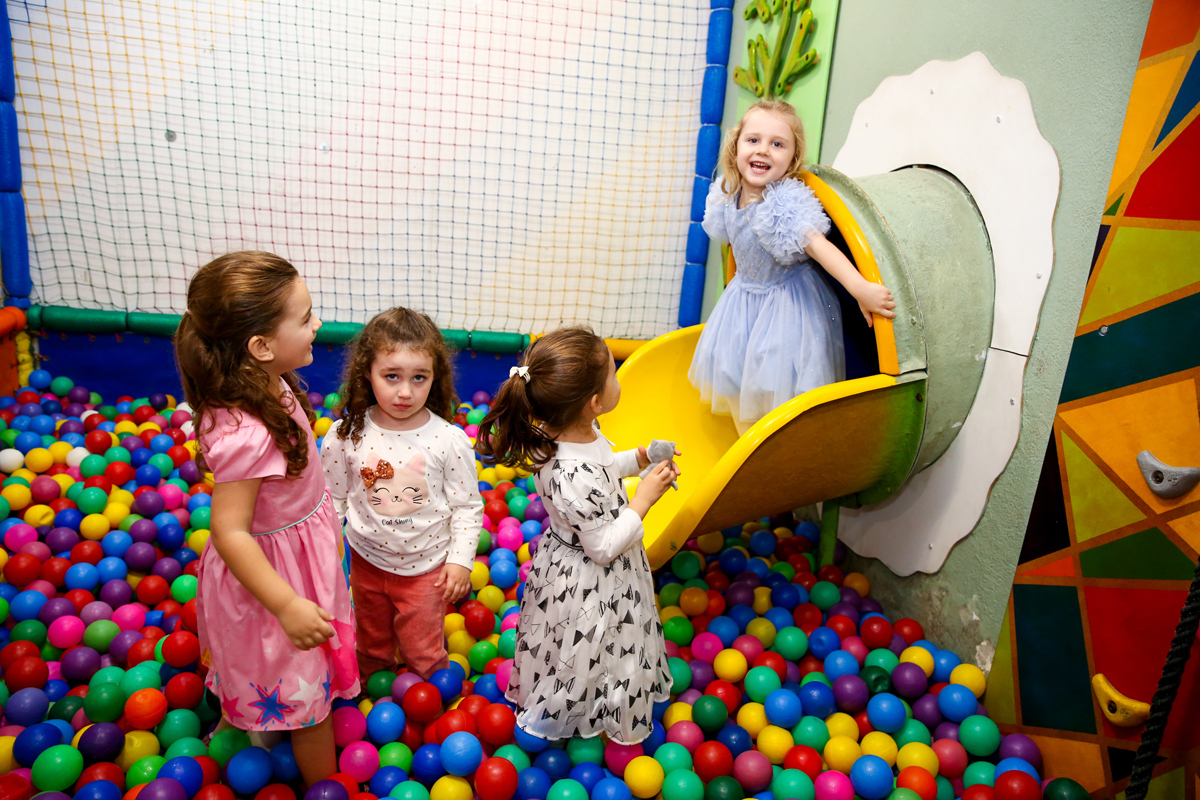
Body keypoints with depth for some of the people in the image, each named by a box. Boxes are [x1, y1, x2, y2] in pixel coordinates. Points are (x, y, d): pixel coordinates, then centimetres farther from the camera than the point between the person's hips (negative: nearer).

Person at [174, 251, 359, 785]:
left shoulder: (270, 384, -10)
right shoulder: (246, 435, -38)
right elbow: (229, 532, -32)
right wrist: (288, 606, -29)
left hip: (298, 548, 9)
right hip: (278, 569, -9)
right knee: (307, 694, 14)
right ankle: (324, 785, 38)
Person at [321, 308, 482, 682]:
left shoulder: (449, 440, -21)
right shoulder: (346, 436, -17)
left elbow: (467, 506, -11)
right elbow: (332, 499, -3)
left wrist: (461, 558, -12)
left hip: (425, 566, -2)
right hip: (367, 560, 2)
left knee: (423, 653, 15)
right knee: (371, 644, 27)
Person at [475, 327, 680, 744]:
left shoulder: (578, 434, -12)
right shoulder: (576, 477, -40)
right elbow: (604, 546, -29)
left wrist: (639, 458, -1)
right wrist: (643, 499, -23)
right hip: (586, 583, -9)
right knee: (583, 654, 18)